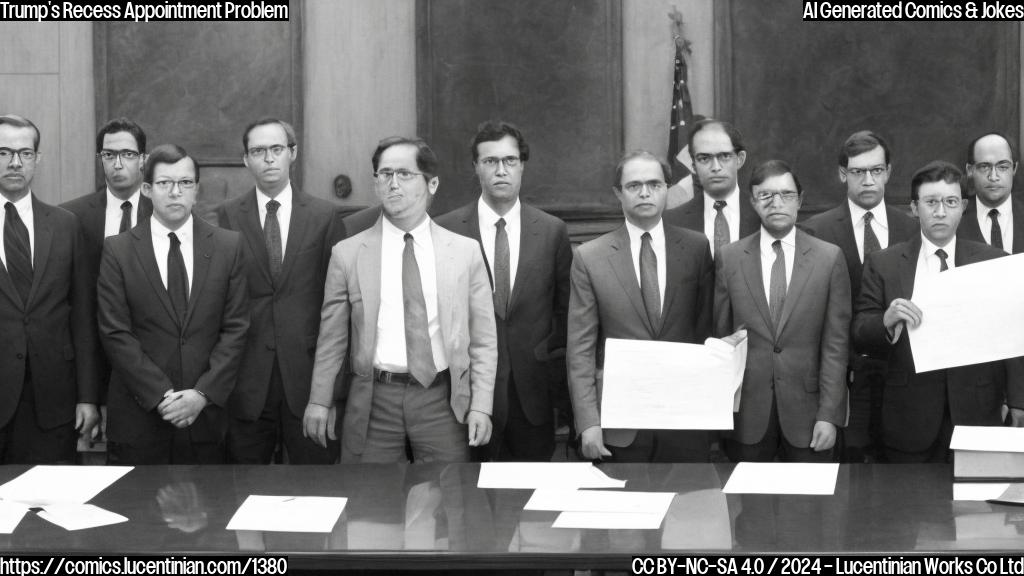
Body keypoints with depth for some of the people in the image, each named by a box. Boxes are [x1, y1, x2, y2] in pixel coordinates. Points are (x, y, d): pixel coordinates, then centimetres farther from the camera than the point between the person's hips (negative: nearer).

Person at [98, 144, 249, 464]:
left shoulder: (229, 246, 4)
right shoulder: (117, 250, 1)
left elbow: (235, 328, 1)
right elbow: (115, 333, -4)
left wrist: (203, 394, -10)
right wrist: (161, 395, -12)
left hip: (206, 414, 1)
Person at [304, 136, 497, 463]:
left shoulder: (465, 252, 5)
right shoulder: (347, 254, 5)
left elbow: (483, 340, 5)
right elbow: (332, 340, 8)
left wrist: (480, 405, -2)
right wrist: (320, 402, 4)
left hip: (442, 401, 0)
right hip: (374, 400, 0)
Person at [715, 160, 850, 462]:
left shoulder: (830, 258, 0)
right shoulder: (729, 258, 3)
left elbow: (835, 343, -2)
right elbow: (720, 338, 5)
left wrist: (829, 415, -7)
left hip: (806, 408, -1)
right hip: (746, 412, 1)